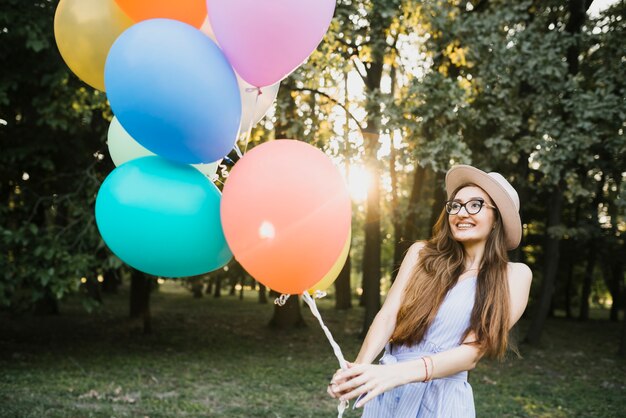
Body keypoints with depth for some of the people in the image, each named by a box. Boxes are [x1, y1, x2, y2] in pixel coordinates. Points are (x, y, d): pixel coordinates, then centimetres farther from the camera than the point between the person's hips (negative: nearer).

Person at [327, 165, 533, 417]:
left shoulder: (513, 276, -6)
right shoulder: (422, 253, -1)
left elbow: (473, 351, -15)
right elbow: (387, 315, -8)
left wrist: (400, 372, -31)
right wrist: (360, 367, -28)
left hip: (442, 398, -2)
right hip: (387, 391, 2)